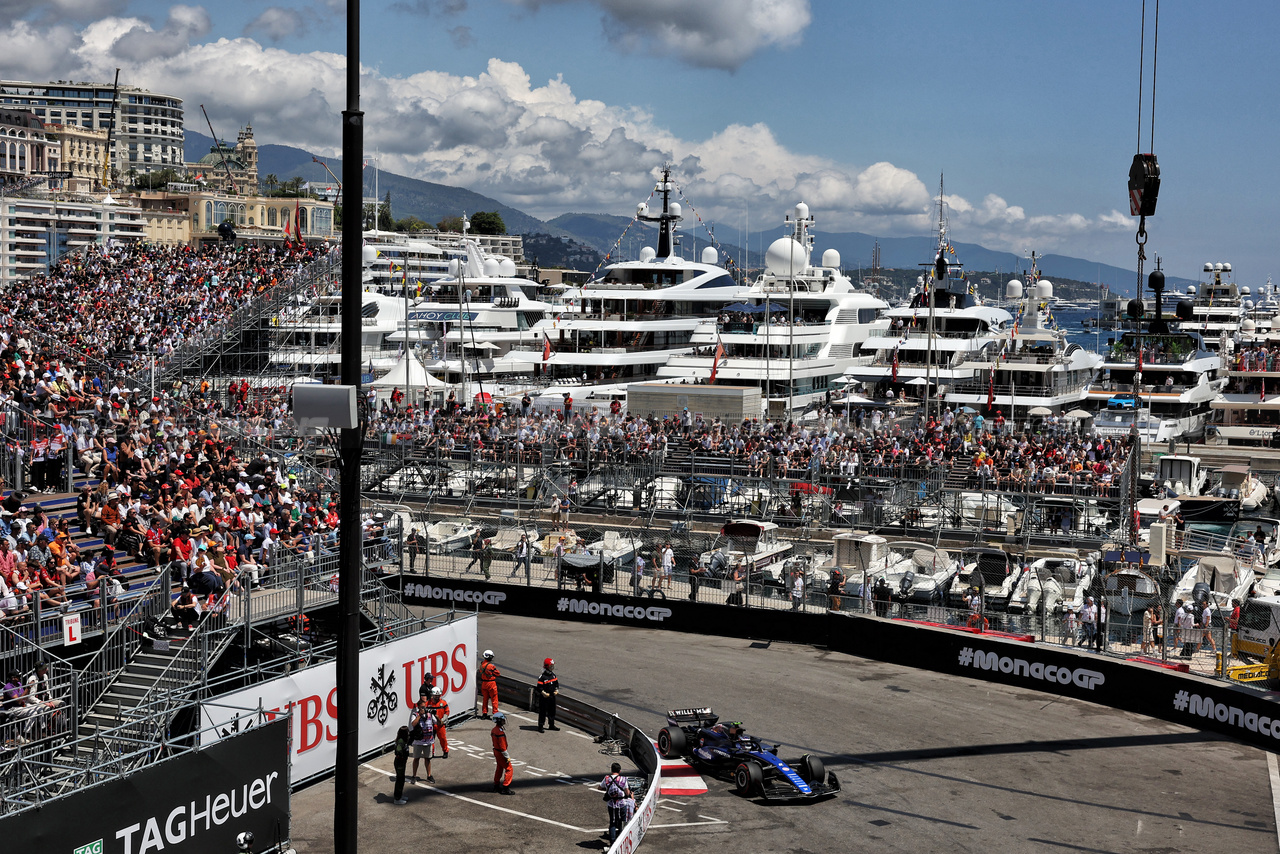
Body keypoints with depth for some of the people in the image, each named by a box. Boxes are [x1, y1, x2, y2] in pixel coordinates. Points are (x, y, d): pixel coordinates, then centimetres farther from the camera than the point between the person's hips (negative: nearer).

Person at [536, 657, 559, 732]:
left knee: (552, 711, 17)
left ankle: (551, 725, 31)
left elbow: (556, 683, 20)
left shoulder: (553, 675, 7)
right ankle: (540, 726, 8)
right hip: (544, 698, -7)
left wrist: (557, 690, 6)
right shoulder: (542, 677, -17)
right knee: (542, 712, 0)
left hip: (552, 696, 7)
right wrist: (544, 693, -24)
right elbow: (539, 688, -17)